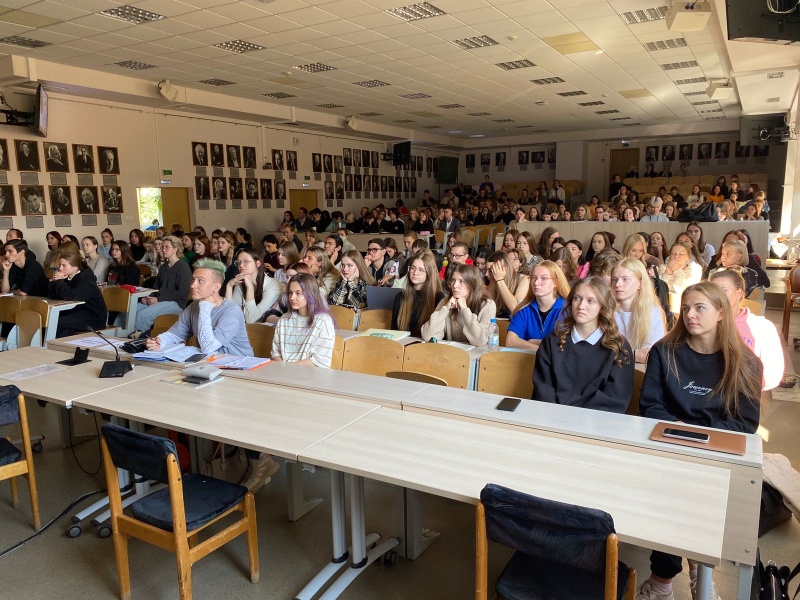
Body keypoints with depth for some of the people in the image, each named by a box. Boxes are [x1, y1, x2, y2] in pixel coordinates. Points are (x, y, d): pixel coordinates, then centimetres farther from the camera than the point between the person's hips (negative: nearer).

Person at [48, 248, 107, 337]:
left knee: (57, 323, -21)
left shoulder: (86, 279, -15)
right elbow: (51, 296, 5)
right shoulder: (67, 278, 9)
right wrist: (55, 281, -10)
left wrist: (59, 281, -20)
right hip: (77, 312, 8)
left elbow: (71, 296, -31)